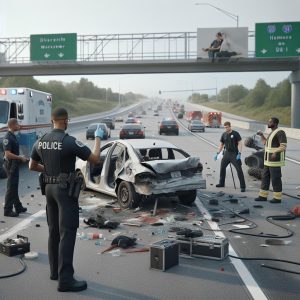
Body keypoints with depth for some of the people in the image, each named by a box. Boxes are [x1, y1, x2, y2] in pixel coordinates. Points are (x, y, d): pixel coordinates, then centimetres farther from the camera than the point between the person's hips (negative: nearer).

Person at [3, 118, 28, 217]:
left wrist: (21, 157, 15)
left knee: (14, 187, 17)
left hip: (15, 165, 10)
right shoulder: (8, 137, -20)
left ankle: (18, 207, 27)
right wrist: (20, 158, -19)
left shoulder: (13, 136, 11)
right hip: (10, 165, -10)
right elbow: (8, 154, -26)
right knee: (11, 188, -3)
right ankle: (7, 210, 5)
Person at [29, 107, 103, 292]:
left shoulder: (41, 142, 4)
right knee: (67, 233, -6)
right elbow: (95, 159, -14)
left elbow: (32, 166, 16)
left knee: (54, 231, 16)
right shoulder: (70, 141, -17)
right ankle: (65, 280, -6)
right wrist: (98, 138, -1)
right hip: (65, 190, -7)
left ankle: (55, 270, 26)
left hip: (49, 188, 7)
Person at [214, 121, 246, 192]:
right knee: (222, 167, 10)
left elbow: (239, 144, -9)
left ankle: (242, 186, -4)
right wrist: (217, 153, 7)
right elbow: (221, 145, 14)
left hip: (234, 154, -5)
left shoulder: (235, 134, -7)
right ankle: (221, 183, 26)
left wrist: (239, 153, -20)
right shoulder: (224, 135, 7)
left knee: (239, 169, -7)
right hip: (226, 153, 5)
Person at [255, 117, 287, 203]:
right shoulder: (272, 133, 17)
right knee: (265, 178, 11)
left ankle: (277, 198, 6)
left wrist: (275, 153, -35)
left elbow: (283, 146, -21)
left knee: (275, 179, -3)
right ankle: (263, 196, 18)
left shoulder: (280, 132, -13)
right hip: (268, 161, 10)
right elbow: (266, 143, 28)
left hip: (275, 161, -10)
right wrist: (261, 135, 18)